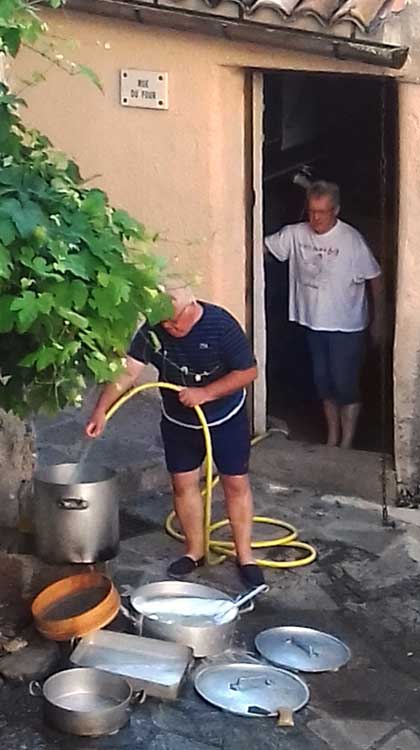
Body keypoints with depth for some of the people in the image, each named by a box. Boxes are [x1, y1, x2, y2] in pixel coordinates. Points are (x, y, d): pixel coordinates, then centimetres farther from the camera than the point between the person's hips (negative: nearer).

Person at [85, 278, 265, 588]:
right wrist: (101, 409, -35)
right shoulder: (153, 330, -17)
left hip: (226, 419, -3)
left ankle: (245, 555, 18)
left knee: (236, 483, 4)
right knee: (183, 484, 10)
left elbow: (249, 371, -22)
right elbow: (127, 372, -22)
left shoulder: (221, 325, -26)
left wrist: (205, 393, -29)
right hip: (178, 422, 3)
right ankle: (195, 550, 28)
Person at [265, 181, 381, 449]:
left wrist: (377, 317, -4)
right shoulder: (296, 234, -4)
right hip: (315, 323, 5)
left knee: (345, 385, 1)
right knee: (324, 383, 15)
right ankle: (332, 439, 31)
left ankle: (346, 444, 15)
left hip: (347, 327, -5)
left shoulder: (352, 239, -16)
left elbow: (374, 278, -8)